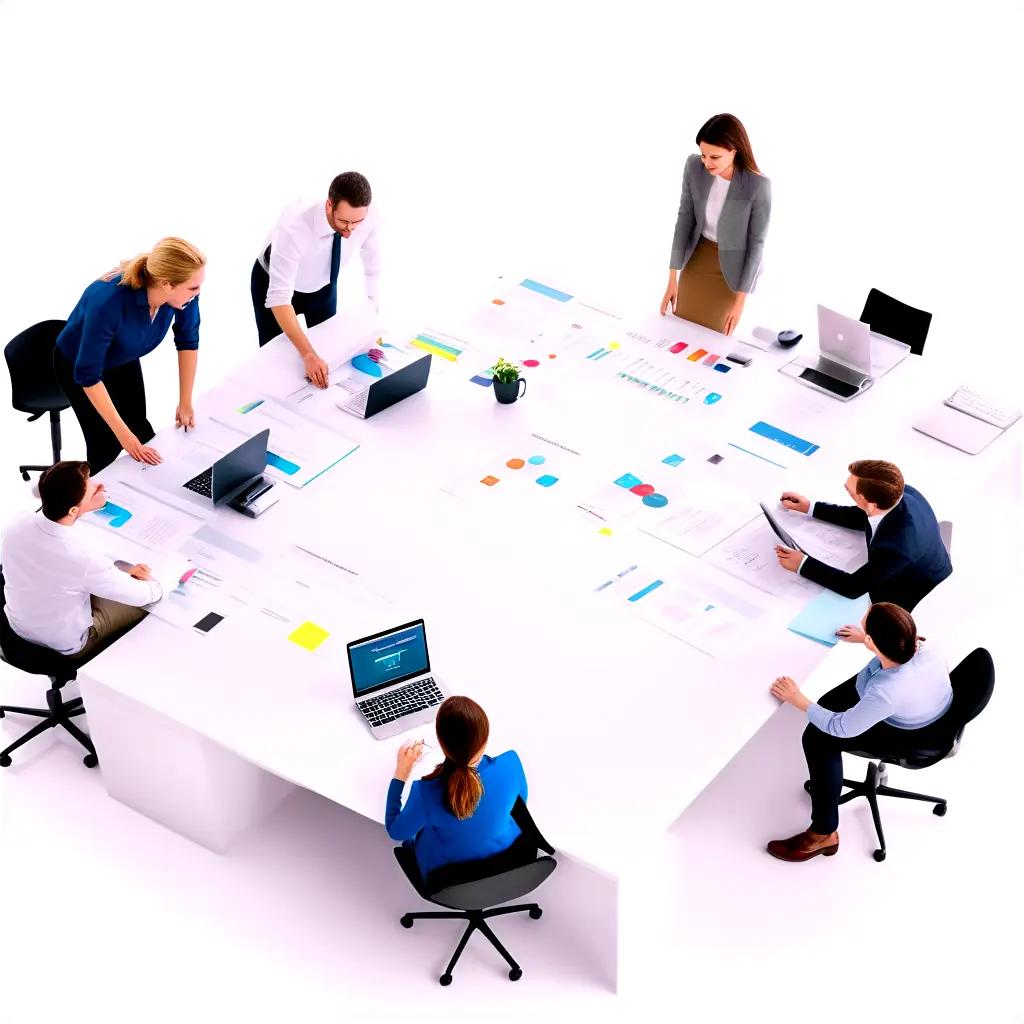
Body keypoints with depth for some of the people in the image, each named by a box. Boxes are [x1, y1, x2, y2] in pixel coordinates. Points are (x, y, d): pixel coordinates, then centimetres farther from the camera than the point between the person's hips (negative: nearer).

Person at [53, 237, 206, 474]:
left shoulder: (181, 292, -29)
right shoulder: (109, 301, -43)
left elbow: (188, 340, -9)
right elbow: (88, 375, -35)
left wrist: (185, 403, -6)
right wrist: (125, 436, -35)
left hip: (124, 361, 5)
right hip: (78, 364, -5)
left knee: (142, 435, 0)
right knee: (108, 444, -6)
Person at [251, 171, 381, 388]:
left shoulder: (367, 216, -30)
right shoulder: (295, 225, -44)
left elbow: (372, 267, -9)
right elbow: (279, 297, -46)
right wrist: (308, 354, -54)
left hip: (323, 284, 4)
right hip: (274, 284, -4)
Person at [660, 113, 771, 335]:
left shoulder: (758, 186, -29)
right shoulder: (694, 166, -18)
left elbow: (757, 242, -19)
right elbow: (685, 217, -9)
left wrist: (740, 300, -17)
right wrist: (672, 278, -8)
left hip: (732, 266, -3)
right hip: (698, 255, 4)